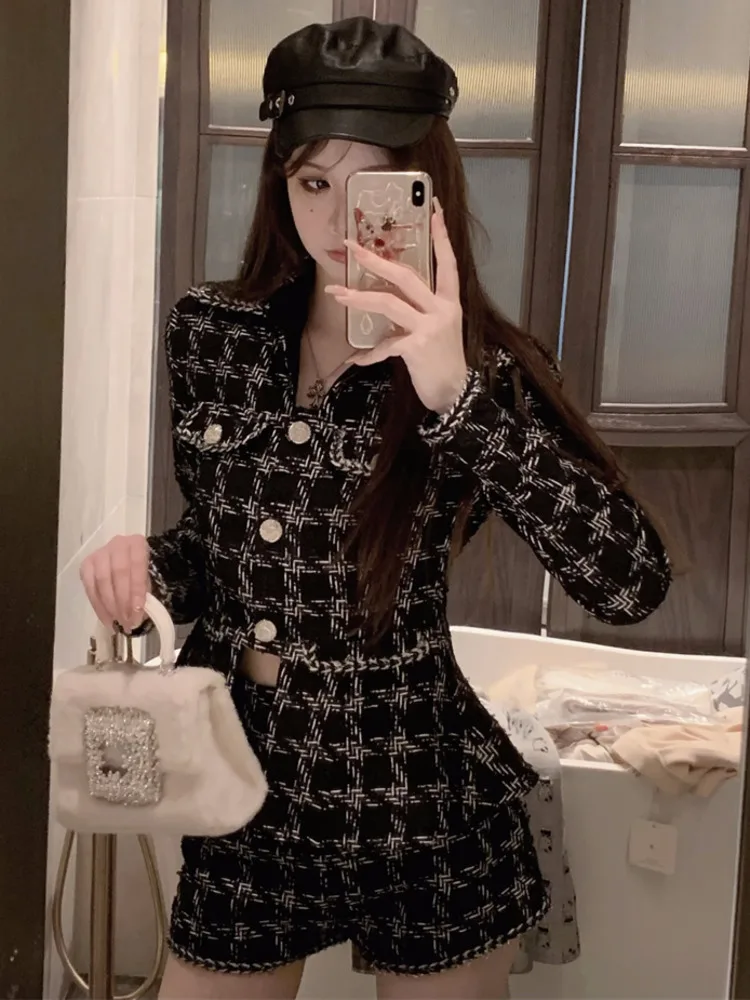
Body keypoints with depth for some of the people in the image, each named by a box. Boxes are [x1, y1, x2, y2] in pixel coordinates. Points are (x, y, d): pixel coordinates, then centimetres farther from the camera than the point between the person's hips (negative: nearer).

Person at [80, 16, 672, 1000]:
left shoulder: (477, 363, -13)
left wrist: (454, 394, -31)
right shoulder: (211, 330, -2)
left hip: (421, 814, -2)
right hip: (243, 797, 3)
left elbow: (630, 583, -24)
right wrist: (151, 562, -9)